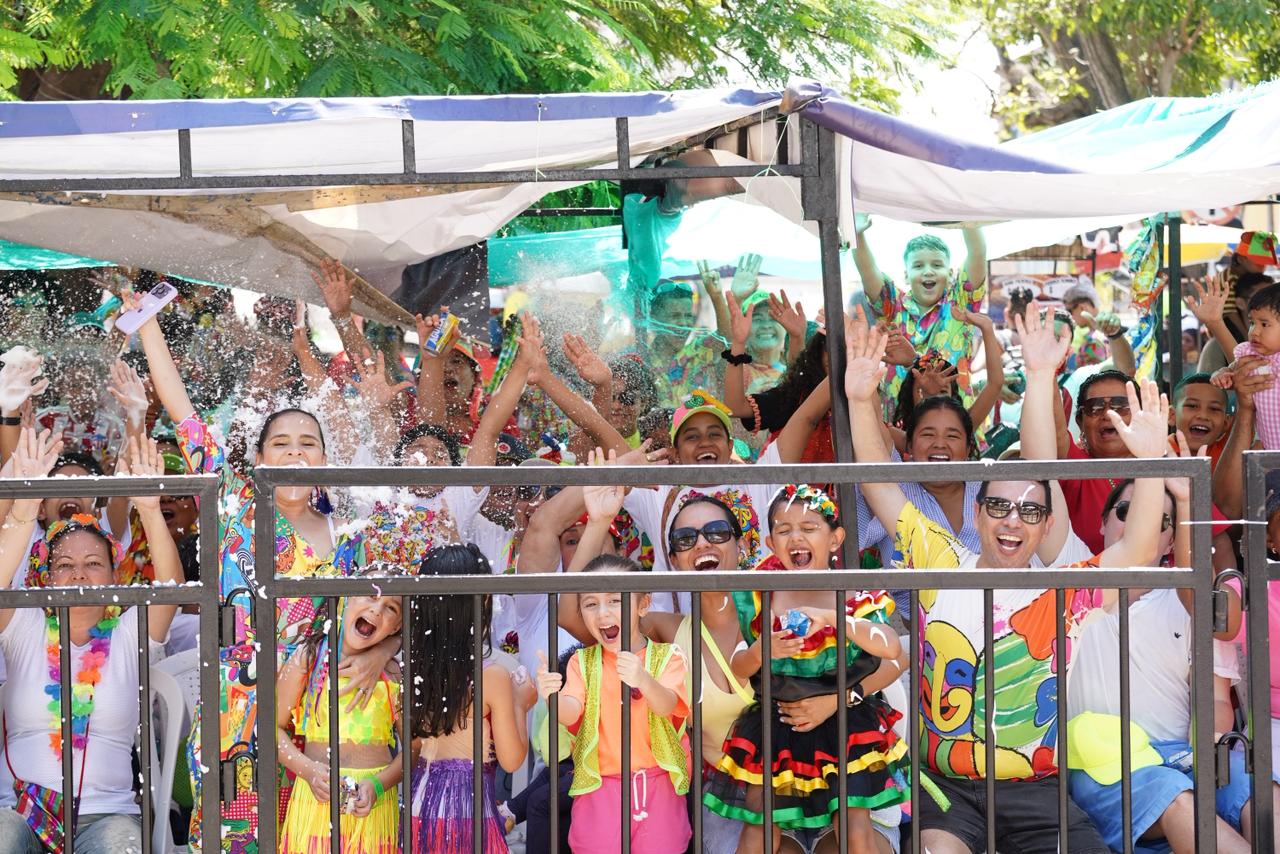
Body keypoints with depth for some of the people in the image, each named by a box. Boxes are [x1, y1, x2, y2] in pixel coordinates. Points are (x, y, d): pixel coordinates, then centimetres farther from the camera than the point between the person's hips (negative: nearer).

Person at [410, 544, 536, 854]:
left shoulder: (415, 668, 1)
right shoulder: (493, 677, -13)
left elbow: (413, 748, 12)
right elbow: (511, 759, -7)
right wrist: (520, 704, 7)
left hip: (422, 797, 5)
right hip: (468, 799, -5)